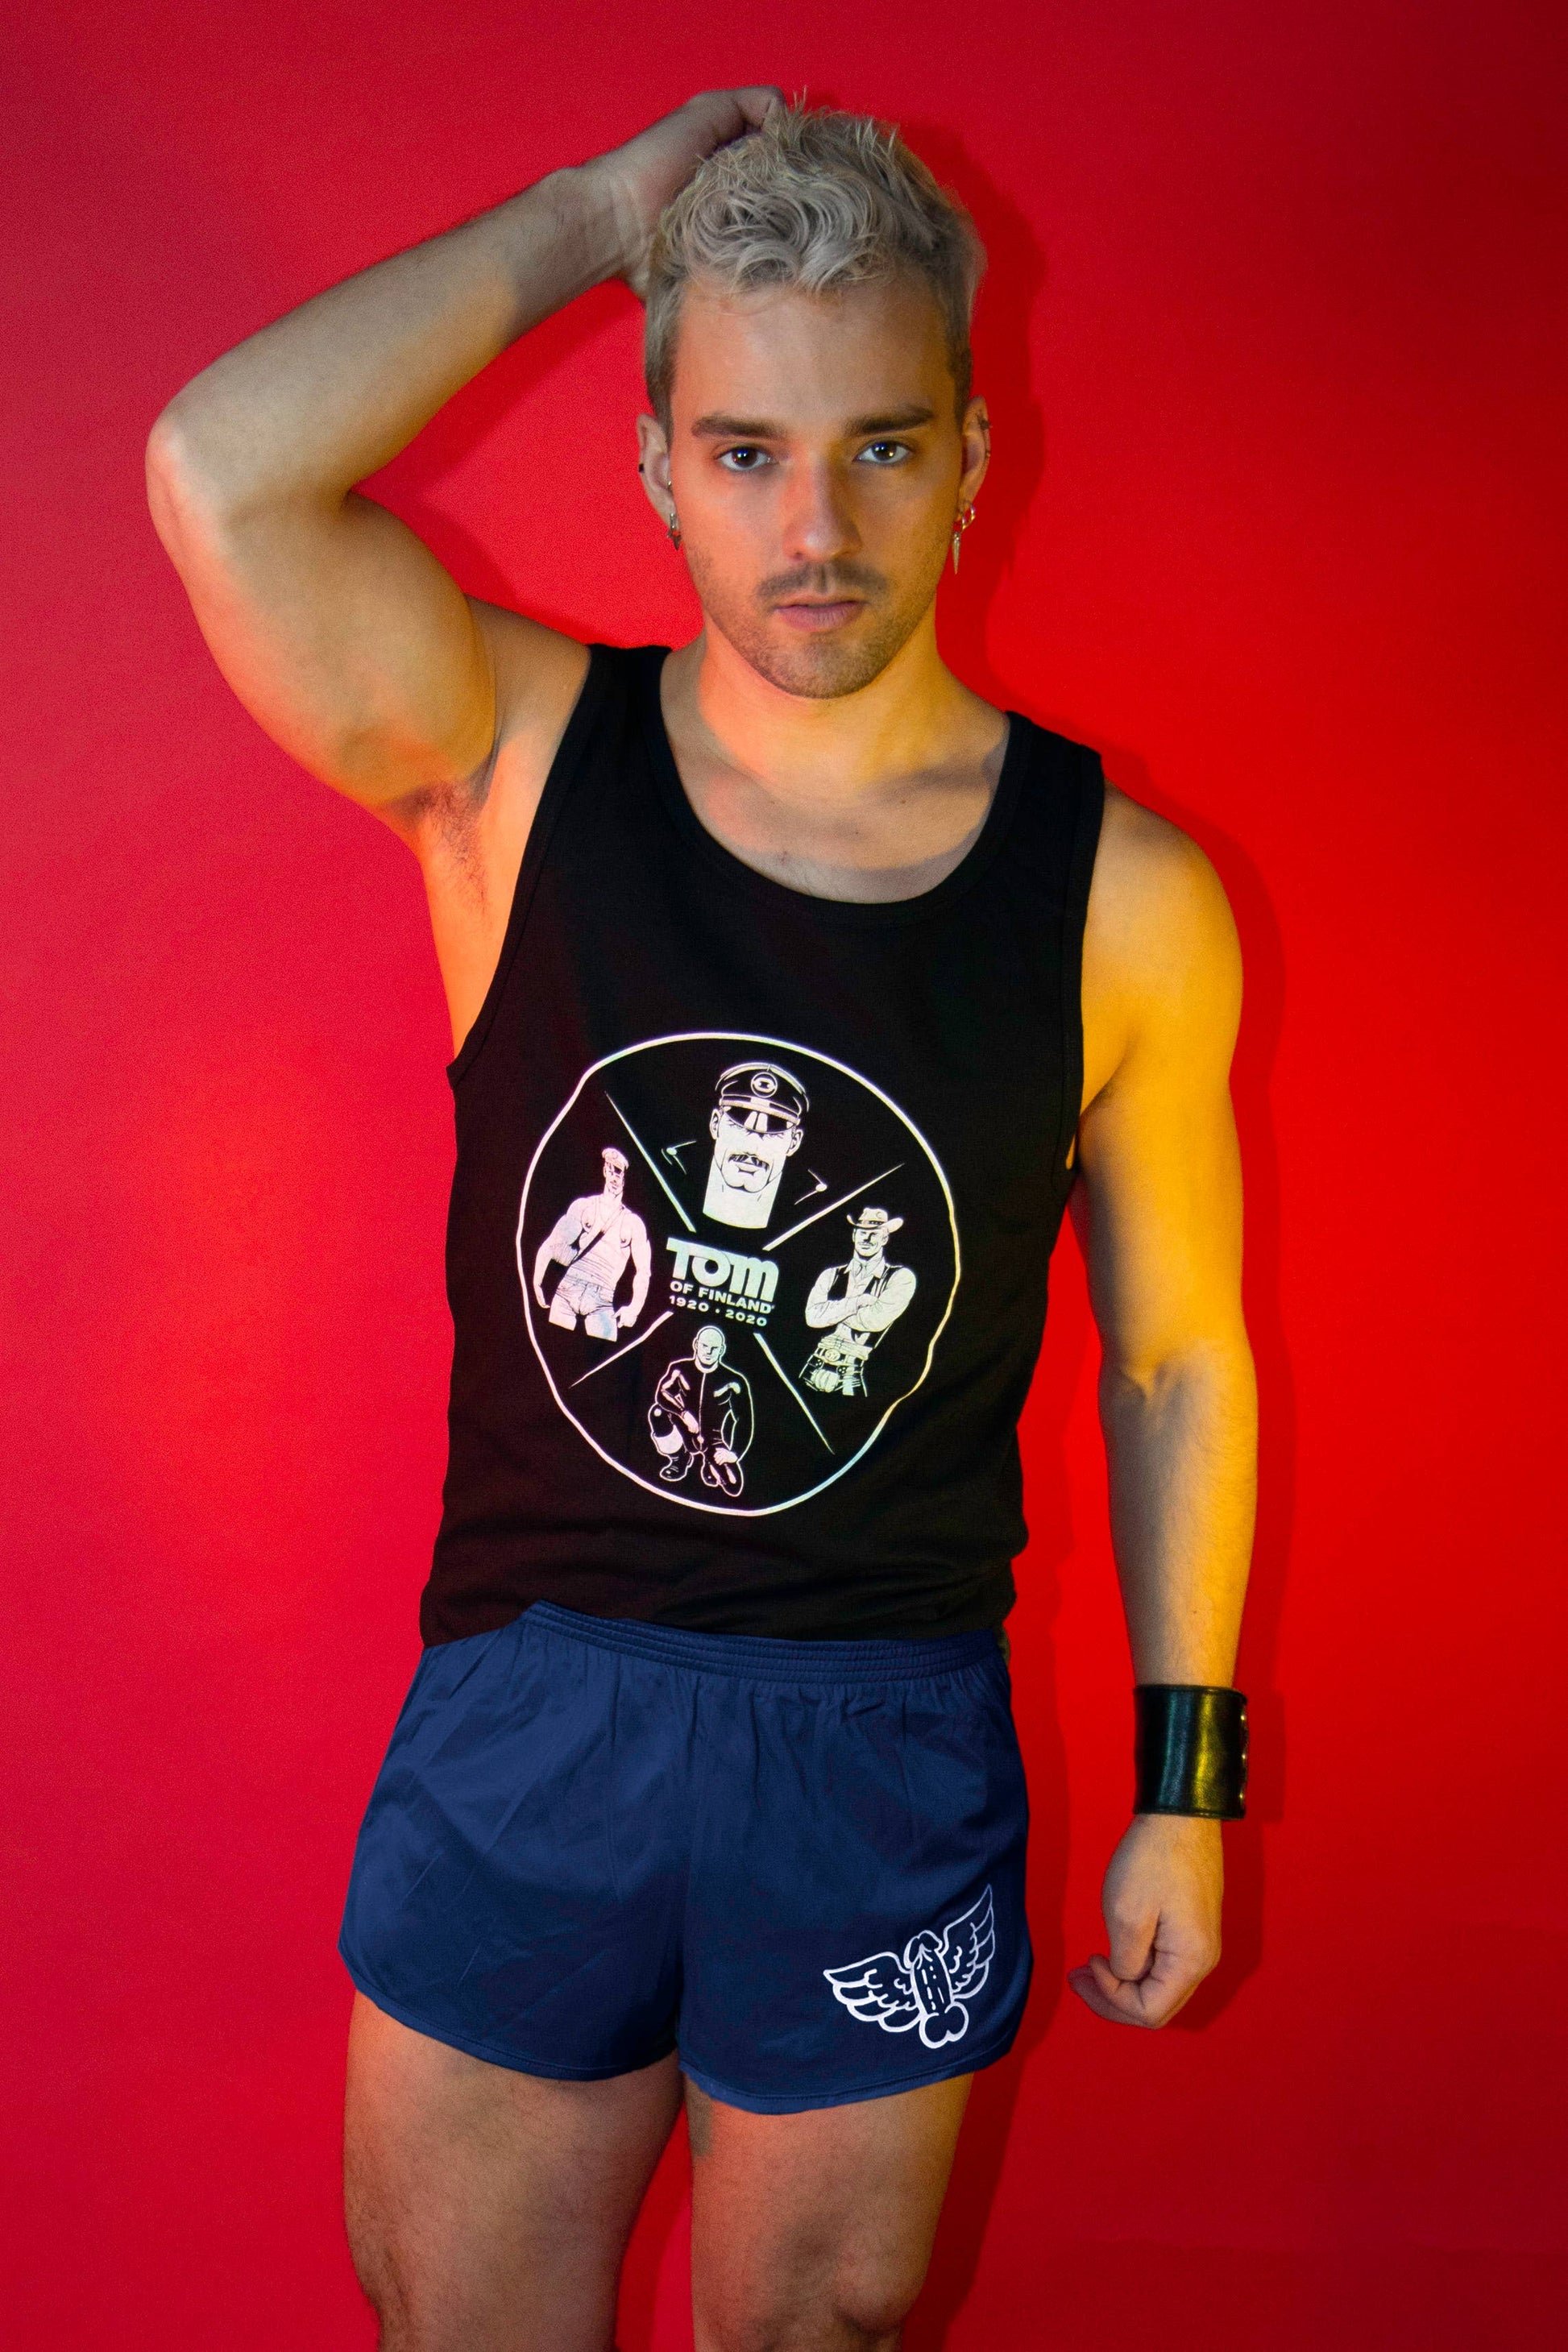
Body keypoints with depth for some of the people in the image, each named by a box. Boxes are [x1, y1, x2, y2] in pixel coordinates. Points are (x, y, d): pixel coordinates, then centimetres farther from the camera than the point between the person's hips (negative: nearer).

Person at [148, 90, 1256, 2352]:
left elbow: (1179, 1355, 2)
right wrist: (597, 212, -17)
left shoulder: (1122, 893, -8)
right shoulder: (524, 760, -8)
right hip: (521, 1717, 1)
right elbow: (222, 473, -27)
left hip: (891, 1748, 0)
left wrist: (1188, 1784, 5)